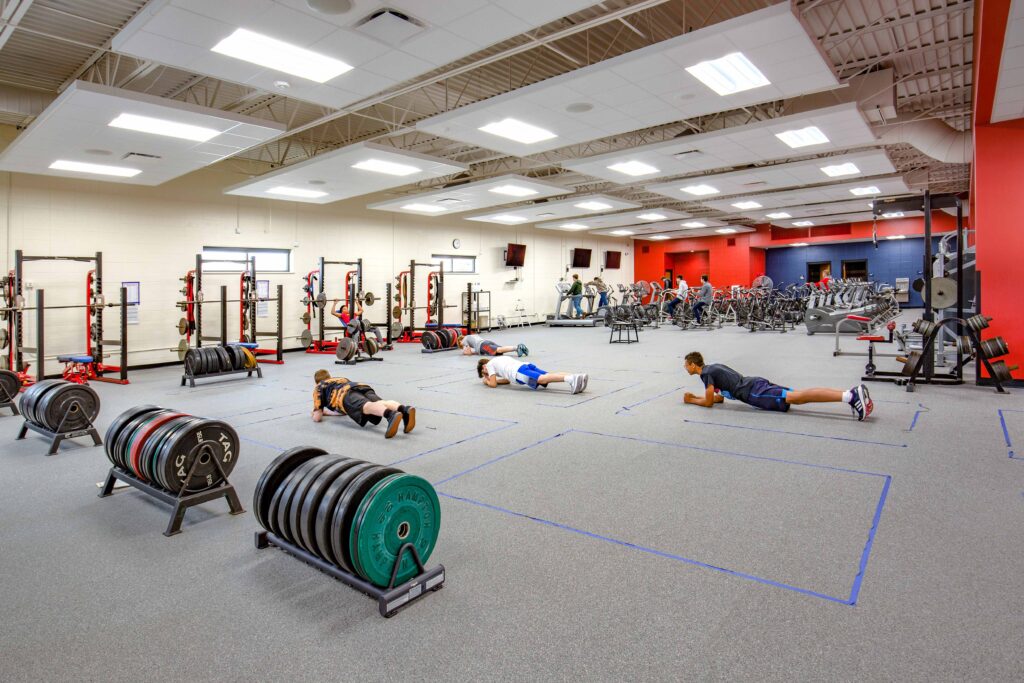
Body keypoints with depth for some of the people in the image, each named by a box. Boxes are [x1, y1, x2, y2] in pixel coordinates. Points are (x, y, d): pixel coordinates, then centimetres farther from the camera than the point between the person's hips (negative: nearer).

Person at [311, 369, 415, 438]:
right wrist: (326, 411, 65)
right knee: (382, 403, -23)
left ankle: (391, 415, -65)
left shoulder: (319, 387, 34)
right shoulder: (343, 379, 48)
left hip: (346, 394, -5)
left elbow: (317, 418, 24)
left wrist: (318, 411, 48)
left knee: (367, 407, -33)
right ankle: (405, 410, -56)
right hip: (364, 386, 5)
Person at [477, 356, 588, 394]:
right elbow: (507, 380, 48)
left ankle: (570, 379, -54)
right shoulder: (500, 359, 44)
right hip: (528, 365, 8)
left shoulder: (489, 364, 21)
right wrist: (491, 379, 48)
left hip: (519, 372, -8)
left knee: (543, 380, -29)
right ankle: (579, 376, -32)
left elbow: (493, 384, 13)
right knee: (549, 377, -10)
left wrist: (486, 381, 34)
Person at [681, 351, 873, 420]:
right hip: (757, 384, 9)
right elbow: (720, 397, 32)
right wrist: (696, 396, 28)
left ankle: (850, 396, -30)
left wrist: (691, 401, 9)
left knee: (797, 398, -19)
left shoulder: (706, 373, -4)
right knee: (800, 395, 2)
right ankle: (853, 394, -5)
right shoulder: (713, 367, 24)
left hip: (754, 393, -9)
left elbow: (708, 402, -7)